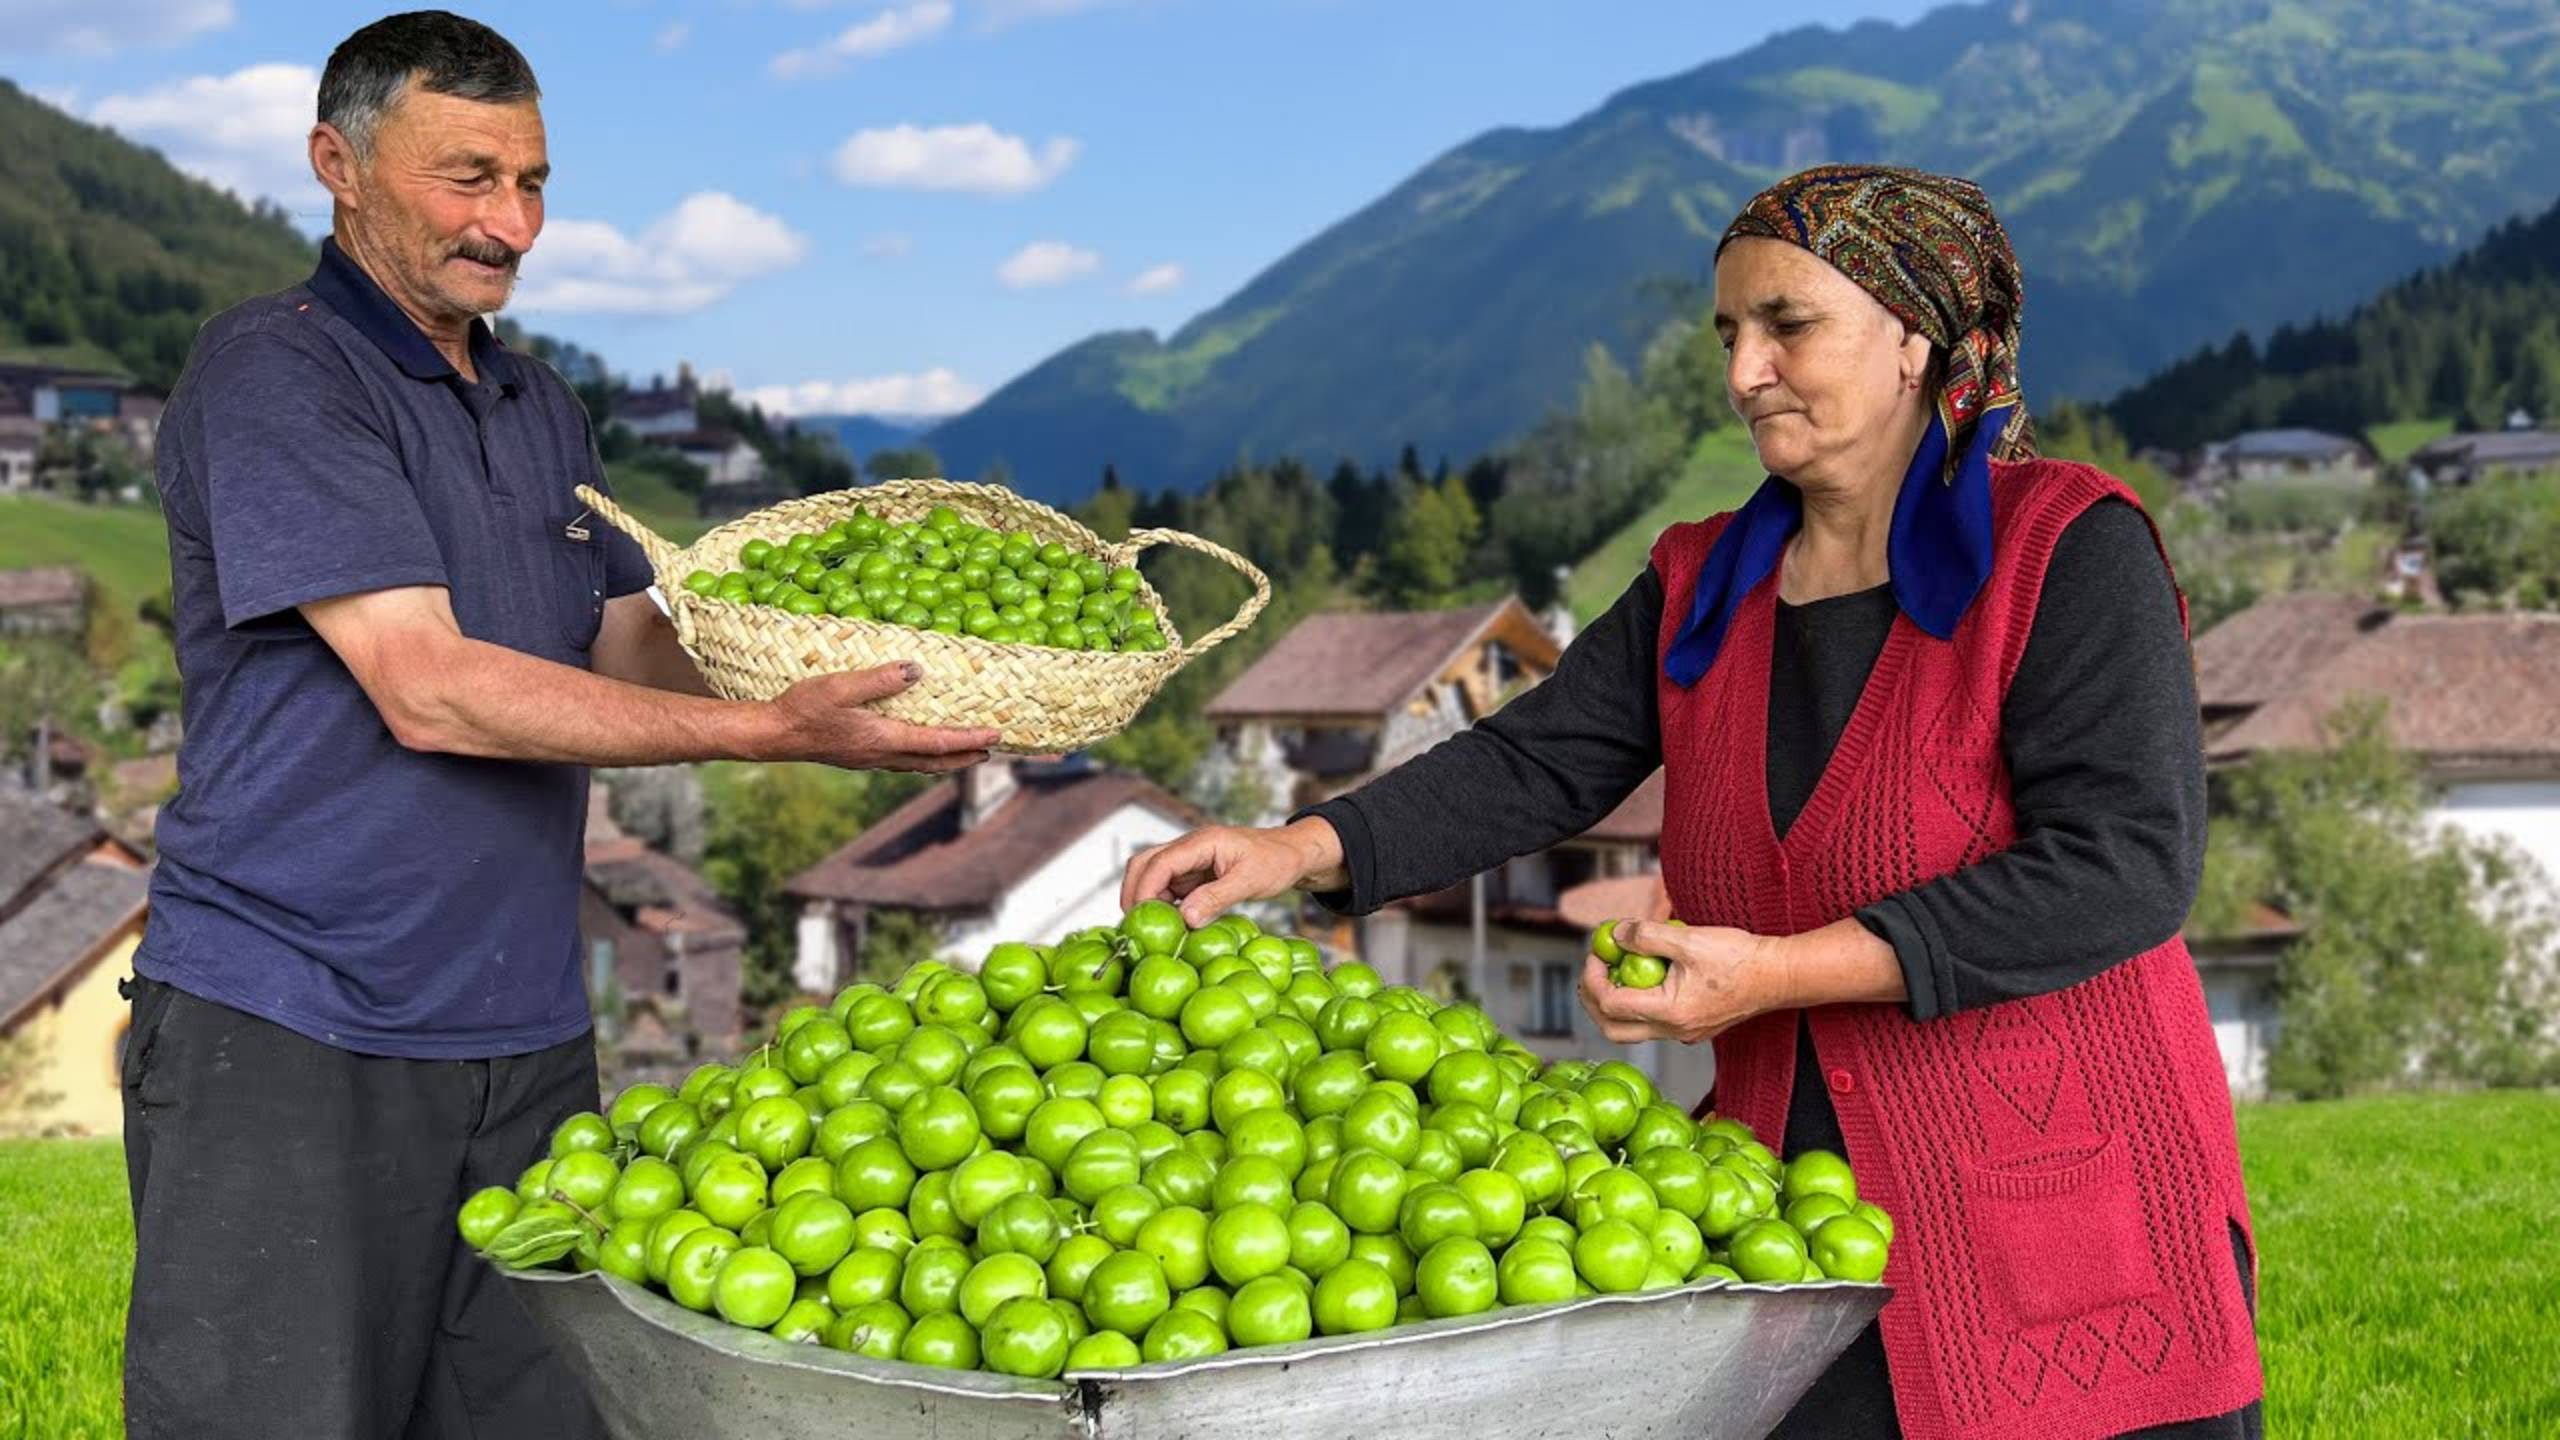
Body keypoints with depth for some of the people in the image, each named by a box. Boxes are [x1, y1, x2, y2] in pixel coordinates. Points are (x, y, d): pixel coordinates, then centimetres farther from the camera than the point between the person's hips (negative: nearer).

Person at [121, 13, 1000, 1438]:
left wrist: (842, 665, -4)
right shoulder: (274, 370, -9)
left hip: (526, 1042, 7)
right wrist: (773, 731, -23)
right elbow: (428, 689, -18)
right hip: (289, 1037, -7)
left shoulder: (543, 410, 18)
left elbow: (635, 646, 14)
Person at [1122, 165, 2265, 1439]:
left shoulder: (2069, 550, -7)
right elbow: (1536, 765, 5)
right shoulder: (1700, 590, 12)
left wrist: (1778, 973, -22)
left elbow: (2127, 863, -17)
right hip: (1798, 1219, 4)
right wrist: (1302, 848, -14)